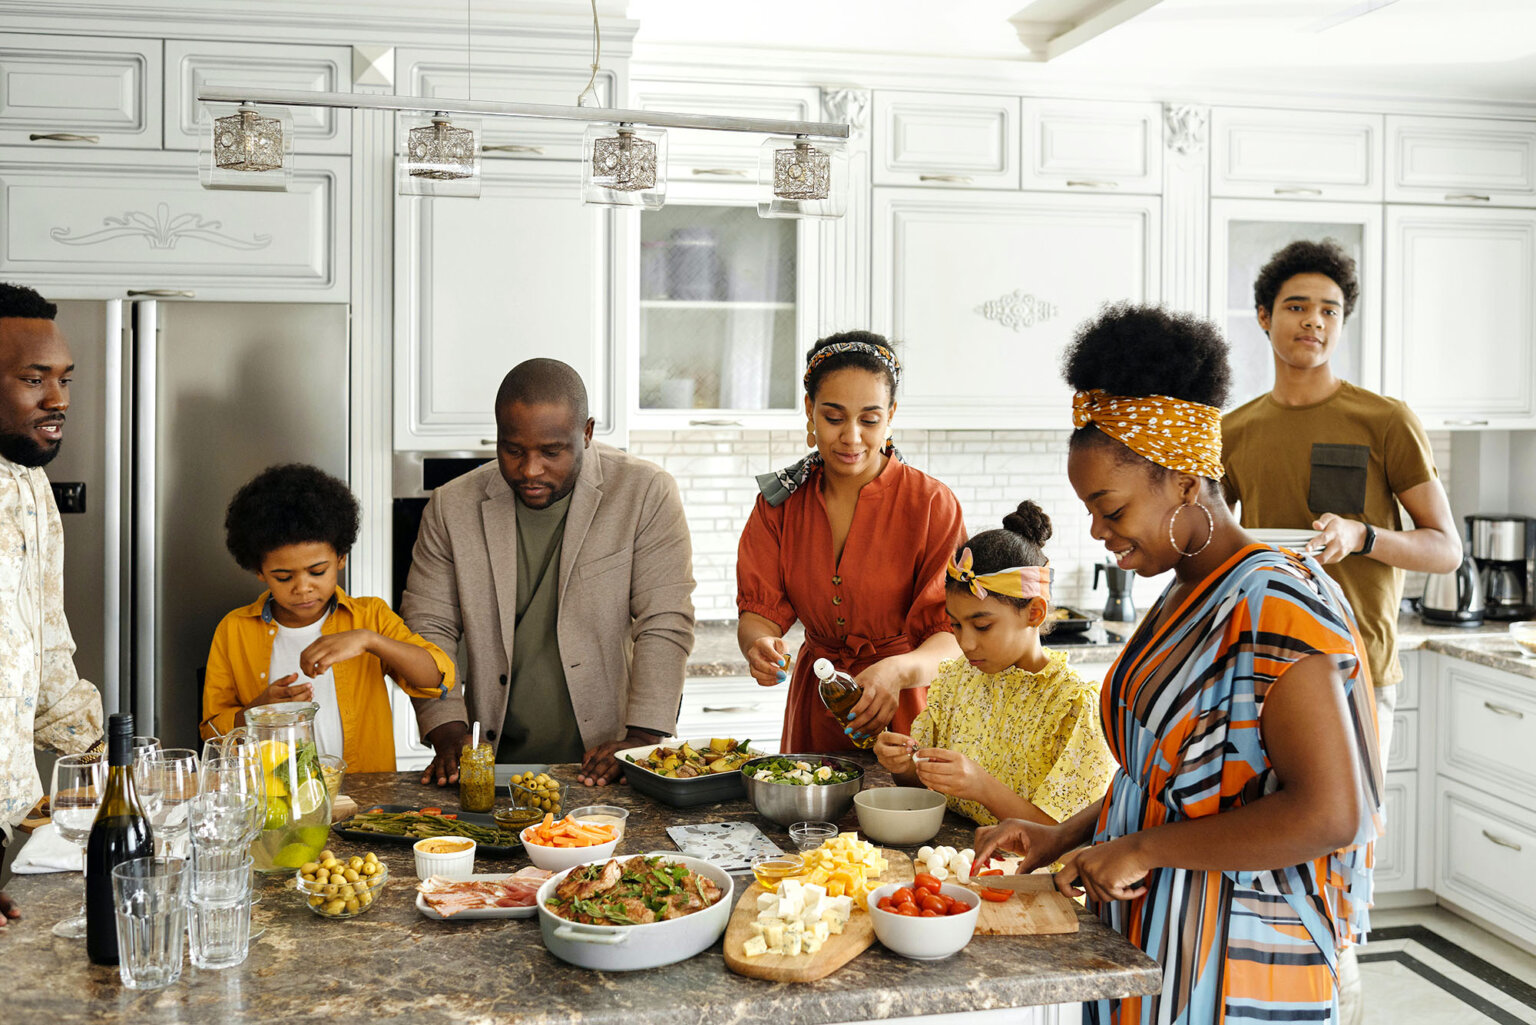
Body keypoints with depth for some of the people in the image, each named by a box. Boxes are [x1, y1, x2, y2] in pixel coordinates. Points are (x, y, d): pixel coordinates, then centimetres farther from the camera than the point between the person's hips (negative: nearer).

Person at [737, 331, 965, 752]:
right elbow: (759, 609, -2)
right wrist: (758, 644, -25)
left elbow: (955, 635, -14)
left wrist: (899, 671, -34)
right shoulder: (780, 501, 2)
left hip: (904, 716, -2)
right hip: (813, 710, 3)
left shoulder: (932, 504, -9)